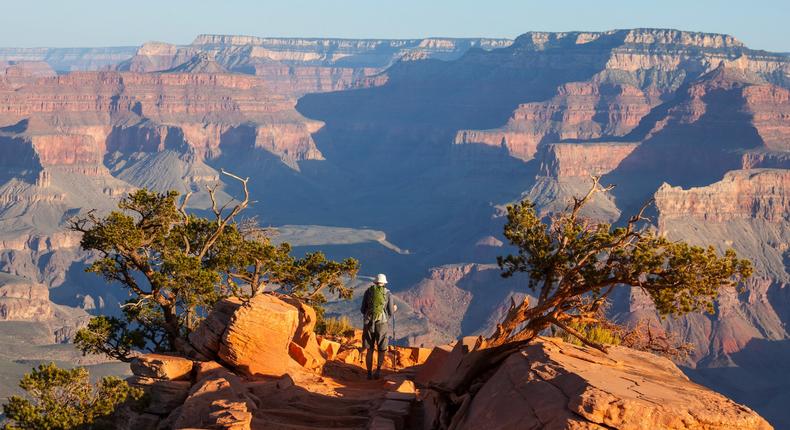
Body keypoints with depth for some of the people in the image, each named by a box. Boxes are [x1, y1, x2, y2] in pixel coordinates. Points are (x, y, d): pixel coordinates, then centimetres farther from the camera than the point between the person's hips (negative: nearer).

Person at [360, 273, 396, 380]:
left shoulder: (368, 291, 7)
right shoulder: (388, 294, 3)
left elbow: (363, 310, 8)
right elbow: (390, 313, 3)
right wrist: (394, 309, 26)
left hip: (369, 323, 1)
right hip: (381, 323, -1)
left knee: (370, 350, 12)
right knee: (381, 349, 13)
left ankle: (369, 373, 7)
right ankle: (378, 370, -5)